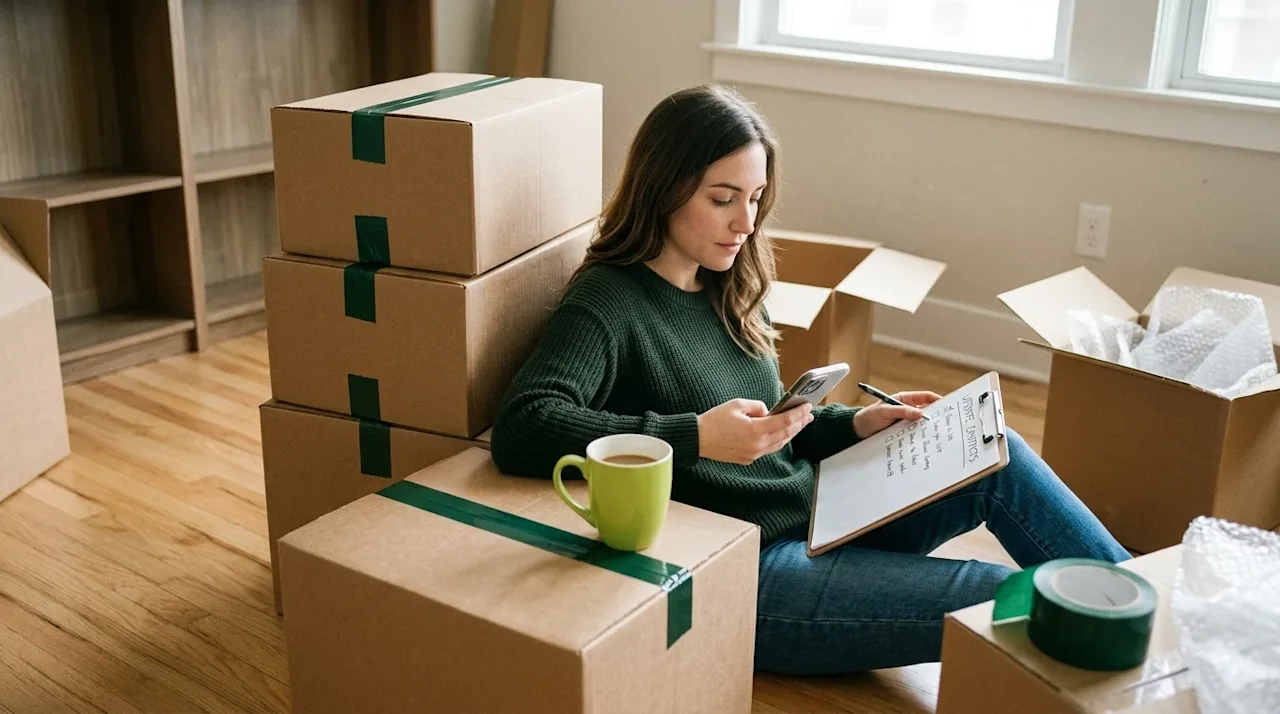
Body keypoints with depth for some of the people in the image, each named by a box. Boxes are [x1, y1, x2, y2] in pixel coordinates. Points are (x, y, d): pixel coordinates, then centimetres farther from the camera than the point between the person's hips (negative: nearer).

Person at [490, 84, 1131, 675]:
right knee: (1005, 600, -13)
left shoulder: (727, 287, 8)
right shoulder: (607, 302, -16)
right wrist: (696, 437, -38)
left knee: (996, 456, -3)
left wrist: (855, 425, 0)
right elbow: (520, 430, -33)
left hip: (817, 514, 8)